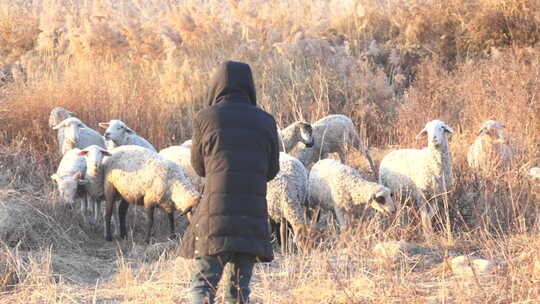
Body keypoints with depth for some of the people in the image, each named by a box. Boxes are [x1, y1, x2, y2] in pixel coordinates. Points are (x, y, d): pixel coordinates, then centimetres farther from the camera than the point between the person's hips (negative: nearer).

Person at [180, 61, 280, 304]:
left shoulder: (205, 118, 3)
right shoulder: (266, 121, 8)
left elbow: (199, 166, 13)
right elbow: (272, 170, 15)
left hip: (217, 205, -2)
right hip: (254, 211, 2)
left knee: (203, 282, -3)